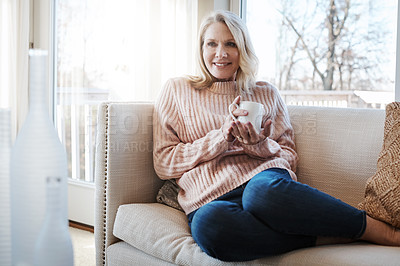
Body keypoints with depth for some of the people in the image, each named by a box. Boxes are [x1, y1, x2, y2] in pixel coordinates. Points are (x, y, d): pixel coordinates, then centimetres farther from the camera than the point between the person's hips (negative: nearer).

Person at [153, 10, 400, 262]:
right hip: (210, 199, 0)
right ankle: (323, 237, -27)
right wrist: (221, 138, -5)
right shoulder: (177, 90, 16)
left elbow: (290, 156, 19)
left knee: (263, 190, -40)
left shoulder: (266, 93, 20)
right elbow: (164, 162, 8)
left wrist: (261, 145, -5)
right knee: (208, 223, -40)